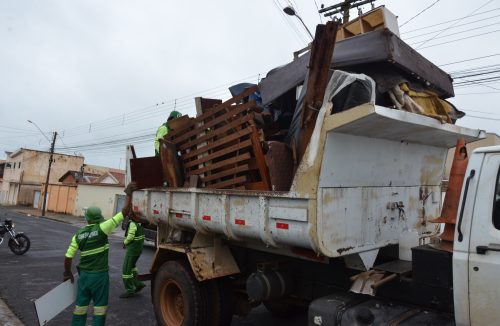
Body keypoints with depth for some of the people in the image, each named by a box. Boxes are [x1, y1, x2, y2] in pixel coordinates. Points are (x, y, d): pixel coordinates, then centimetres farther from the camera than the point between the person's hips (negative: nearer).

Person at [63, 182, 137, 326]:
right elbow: (125, 211, -16)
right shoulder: (102, 228, -13)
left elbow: (68, 257, 1)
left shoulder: (78, 234, 0)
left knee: (80, 308, 16)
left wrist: (68, 273, 19)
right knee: (99, 309, 9)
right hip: (100, 275, -4)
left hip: (84, 275, 4)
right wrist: (129, 193, -7)